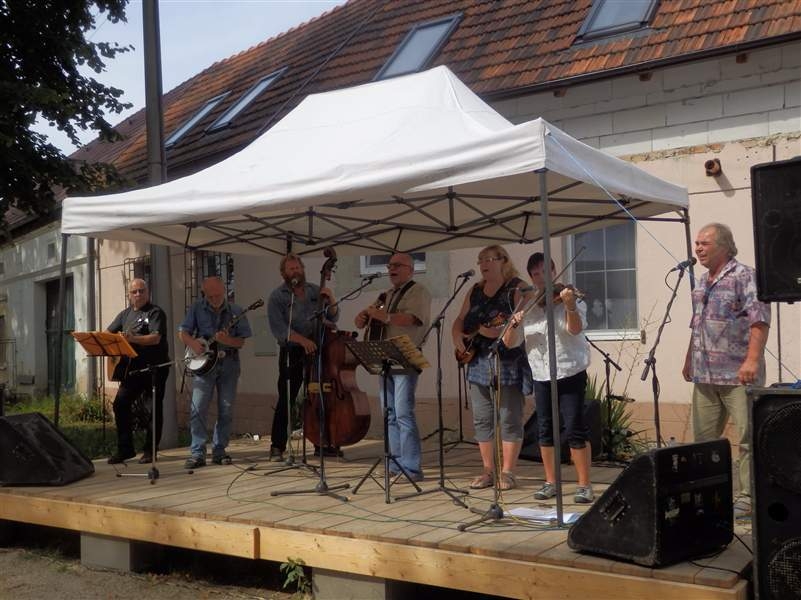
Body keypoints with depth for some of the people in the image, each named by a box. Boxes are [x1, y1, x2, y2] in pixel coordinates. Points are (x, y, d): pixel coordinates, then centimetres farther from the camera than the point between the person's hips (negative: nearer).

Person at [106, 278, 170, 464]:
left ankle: (150, 450, 8)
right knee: (120, 404, -1)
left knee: (154, 408, 0)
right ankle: (125, 448, 9)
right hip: (132, 369, 6)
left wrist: (133, 339, -31)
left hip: (154, 368, -6)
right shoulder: (125, 314, 16)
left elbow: (156, 338, -18)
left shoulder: (155, 313, -4)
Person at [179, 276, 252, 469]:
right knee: (198, 408, -10)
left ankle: (219, 451, 16)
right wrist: (193, 344, -16)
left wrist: (226, 340, -20)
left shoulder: (235, 311, 0)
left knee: (226, 410, 4)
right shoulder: (197, 308, 2)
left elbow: (241, 342, -1)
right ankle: (197, 453, -6)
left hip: (229, 363, 1)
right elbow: (183, 332, 4)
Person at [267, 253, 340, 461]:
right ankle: (277, 447, 1)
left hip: (317, 350, 4)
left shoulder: (316, 291, 10)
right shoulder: (277, 296, -3)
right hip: (292, 353, -4)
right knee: (286, 400, -7)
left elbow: (332, 319, 12)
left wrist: (331, 301, -8)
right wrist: (302, 340, -27)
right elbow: (278, 328, -14)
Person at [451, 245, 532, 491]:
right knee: (482, 420, 8)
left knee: (509, 419, -3)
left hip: (509, 362, -7)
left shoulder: (517, 288, -4)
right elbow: (460, 320, 20)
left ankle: (507, 472, 3)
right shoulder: (475, 291, 17)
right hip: (478, 362, 7)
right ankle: (488, 471, 16)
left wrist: (500, 331, -27)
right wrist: (457, 337, 1)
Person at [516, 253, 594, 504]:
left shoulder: (568, 298, -4)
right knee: (545, 430, 8)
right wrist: (514, 323, -13)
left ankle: (584, 485, 2)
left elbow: (576, 329, -21)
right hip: (541, 374, 4)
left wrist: (570, 306, -39)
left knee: (574, 429, -6)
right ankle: (550, 482, 20)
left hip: (570, 372, -4)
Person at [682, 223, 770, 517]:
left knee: (749, 437, -3)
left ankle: (749, 496, 5)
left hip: (737, 374, -8)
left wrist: (752, 360, -23)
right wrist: (689, 359, 21)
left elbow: (759, 319, -16)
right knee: (703, 438, 10)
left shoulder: (743, 276, -7)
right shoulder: (702, 282, 17)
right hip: (705, 375, 8)